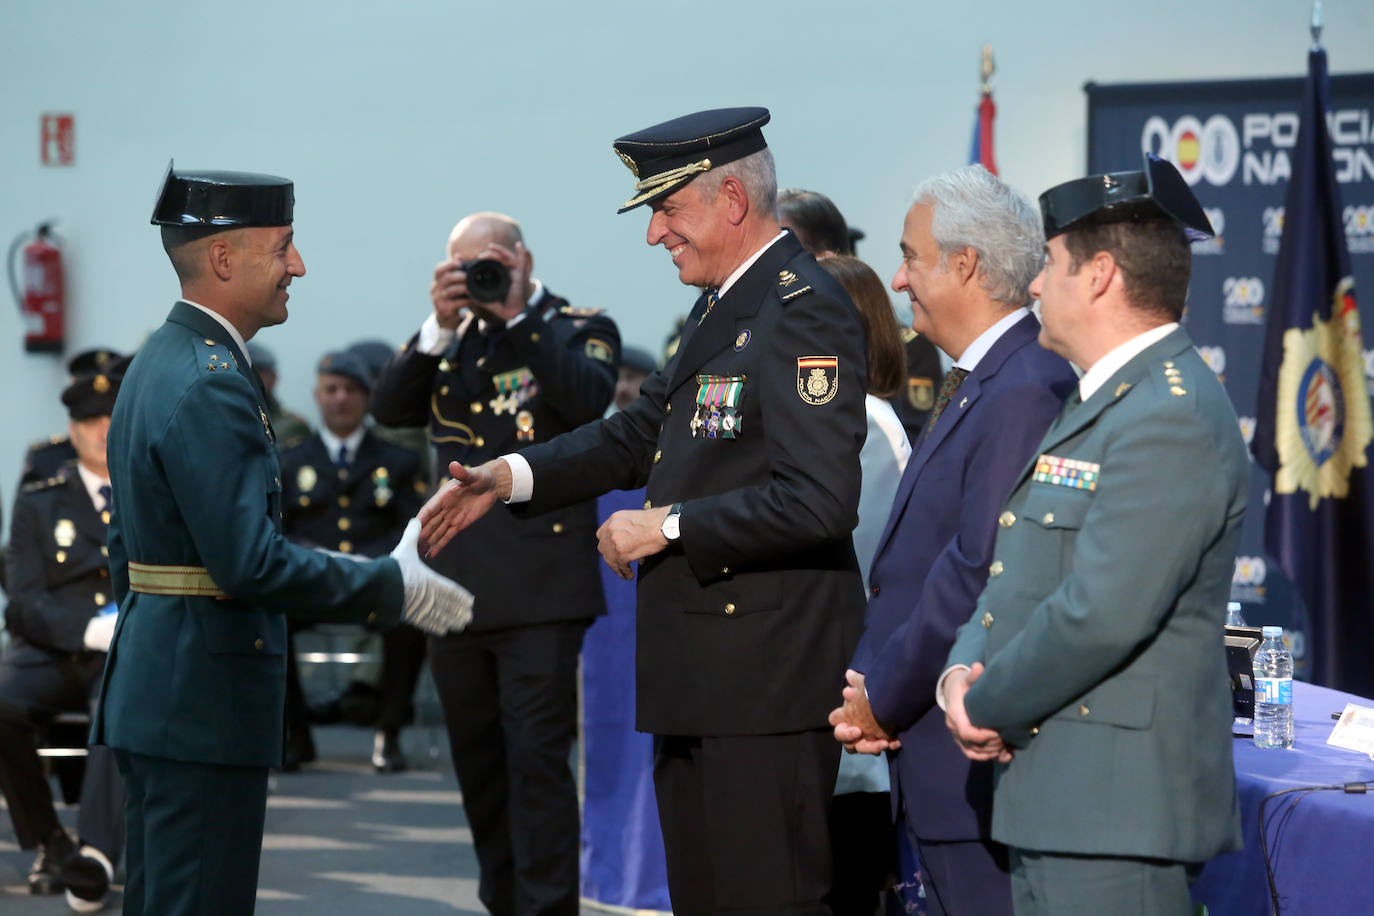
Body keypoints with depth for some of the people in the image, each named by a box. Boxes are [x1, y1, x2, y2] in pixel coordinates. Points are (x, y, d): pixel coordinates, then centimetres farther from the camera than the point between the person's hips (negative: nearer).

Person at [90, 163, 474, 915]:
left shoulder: (159, 364, 14)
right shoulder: (210, 387, -19)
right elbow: (250, 562, -24)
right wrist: (393, 589, -16)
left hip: (152, 688, 11)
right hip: (206, 697, -11)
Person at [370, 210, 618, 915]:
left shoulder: (579, 329, 4)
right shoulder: (451, 341, 15)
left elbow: (589, 399, -17)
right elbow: (389, 407, 1)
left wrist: (518, 315, -14)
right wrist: (441, 326, -10)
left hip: (538, 588, -5)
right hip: (456, 582, 5)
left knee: (537, 757, -11)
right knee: (478, 760, 12)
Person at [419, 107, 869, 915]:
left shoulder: (805, 311, -16)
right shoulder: (725, 305, 15)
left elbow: (819, 501, -24)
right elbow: (643, 436, 23)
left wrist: (666, 526, -17)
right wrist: (509, 478, 10)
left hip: (766, 679, -10)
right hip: (701, 674, 10)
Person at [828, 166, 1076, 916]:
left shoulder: (1026, 392, -18)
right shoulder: (977, 384, 16)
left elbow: (980, 573, -23)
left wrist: (883, 699, -14)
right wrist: (872, 683, 6)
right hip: (940, 766, 11)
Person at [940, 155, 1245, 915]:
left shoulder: (1171, 420, -16)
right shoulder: (1102, 402, 19)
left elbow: (1100, 615, -23)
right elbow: (1016, 576, 20)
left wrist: (987, 706, -10)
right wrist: (962, 671, 1)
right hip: (1052, 801, 11)